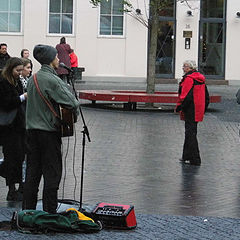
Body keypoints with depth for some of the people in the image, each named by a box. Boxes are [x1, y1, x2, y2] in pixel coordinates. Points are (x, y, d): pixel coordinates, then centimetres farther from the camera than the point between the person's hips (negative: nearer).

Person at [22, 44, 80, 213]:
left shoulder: (33, 78, 9)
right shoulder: (52, 80, -16)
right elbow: (73, 103, -19)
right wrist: (75, 108, 0)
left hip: (32, 130, 8)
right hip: (49, 131, -8)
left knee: (32, 172, 12)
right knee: (52, 174, 0)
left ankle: (28, 211, 17)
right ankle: (49, 212, 2)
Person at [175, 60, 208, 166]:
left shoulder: (188, 79, -16)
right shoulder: (200, 79, 14)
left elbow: (186, 96, -22)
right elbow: (206, 96, 19)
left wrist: (179, 107, -13)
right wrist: (203, 108, 25)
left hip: (190, 110, -9)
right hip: (198, 111, 9)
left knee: (190, 134, -5)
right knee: (190, 133, 17)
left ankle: (194, 159, -6)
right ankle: (187, 157, 24)